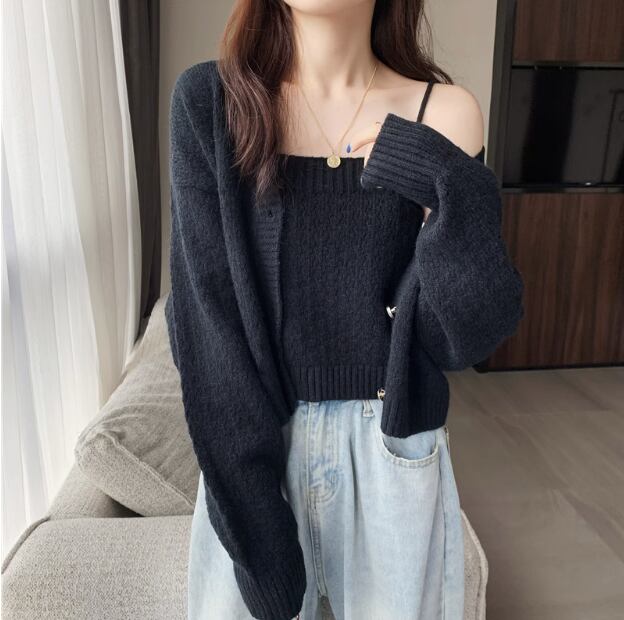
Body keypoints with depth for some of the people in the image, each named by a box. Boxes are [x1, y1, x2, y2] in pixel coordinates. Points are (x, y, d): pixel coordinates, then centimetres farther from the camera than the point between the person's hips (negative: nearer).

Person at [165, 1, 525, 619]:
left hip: (391, 446, 1)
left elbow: (464, 338, -8)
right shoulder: (208, 100, -6)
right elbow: (204, 315, -11)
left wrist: (454, 194, -25)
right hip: (248, 444, 0)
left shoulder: (442, 113, -5)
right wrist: (253, 517, -15)